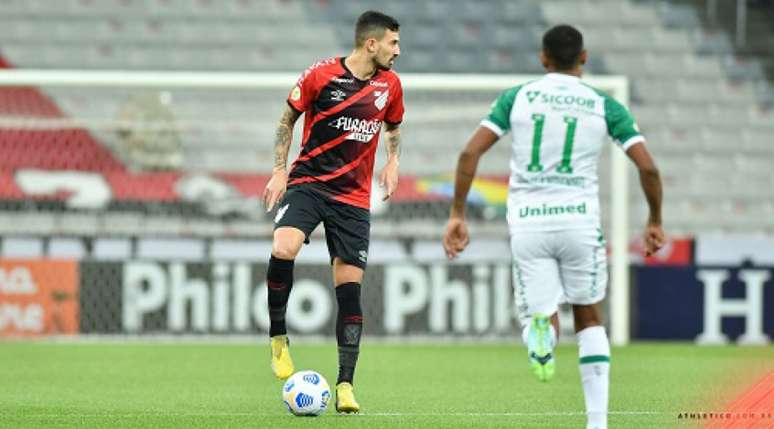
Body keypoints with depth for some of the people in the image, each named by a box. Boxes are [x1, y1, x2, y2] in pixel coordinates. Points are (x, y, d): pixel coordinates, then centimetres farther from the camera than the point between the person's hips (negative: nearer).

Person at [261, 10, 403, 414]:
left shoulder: (390, 85, 5)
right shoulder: (320, 75, -7)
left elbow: (393, 127, 24)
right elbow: (288, 118, 6)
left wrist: (392, 161, 6)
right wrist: (280, 170, 0)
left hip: (353, 197, 3)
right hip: (308, 181, -3)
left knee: (349, 286, -2)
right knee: (283, 248, -31)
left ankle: (345, 384, 4)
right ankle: (277, 336, -9)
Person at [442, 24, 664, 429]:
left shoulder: (516, 97, 6)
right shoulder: (605, 106, 5)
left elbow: (470, 153, -2)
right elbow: (647, 167, 0)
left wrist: (457, 215, 3)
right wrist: (655, 221, 15)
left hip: (527, 225, 0)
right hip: (579, 220, 0)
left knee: (540, 315, 9)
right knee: (589, 317, 17)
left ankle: (540, 331, -31)